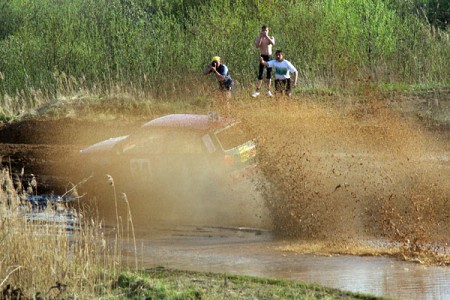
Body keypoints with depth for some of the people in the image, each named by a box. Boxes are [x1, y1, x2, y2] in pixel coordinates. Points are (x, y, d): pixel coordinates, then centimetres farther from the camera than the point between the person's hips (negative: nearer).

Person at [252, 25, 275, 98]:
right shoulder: (259, 38, 6)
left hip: (269, 57, 2)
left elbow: (273, 43, -15)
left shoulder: (271, 38, 8)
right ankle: (257, 91, -5)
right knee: (260, 75, -9)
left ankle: (269, 91, 10)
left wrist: (267, 36, -23)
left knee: (269, 74, 3)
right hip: (262, 57, -2)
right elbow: (257, 46, -13)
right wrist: (260, 37, -19)